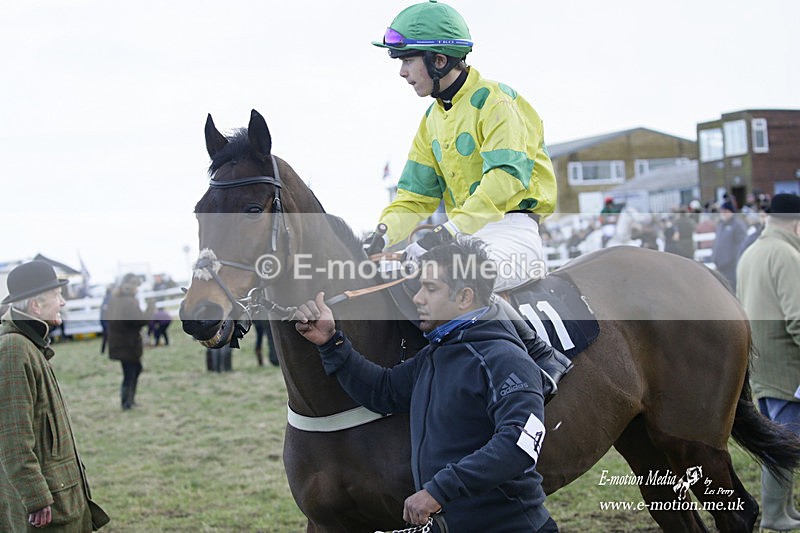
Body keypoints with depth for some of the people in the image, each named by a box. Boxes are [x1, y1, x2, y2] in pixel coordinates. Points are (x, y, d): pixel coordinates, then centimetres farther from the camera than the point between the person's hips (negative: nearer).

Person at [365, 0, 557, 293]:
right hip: (463, 235, 8)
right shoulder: (433, 118, 18)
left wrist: (451, 231, -32)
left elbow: (507, 176, -23)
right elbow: (416, 195, 16)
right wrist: (385, 232, -4)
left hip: (512, 229, -8)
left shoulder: (495, 101, -9)